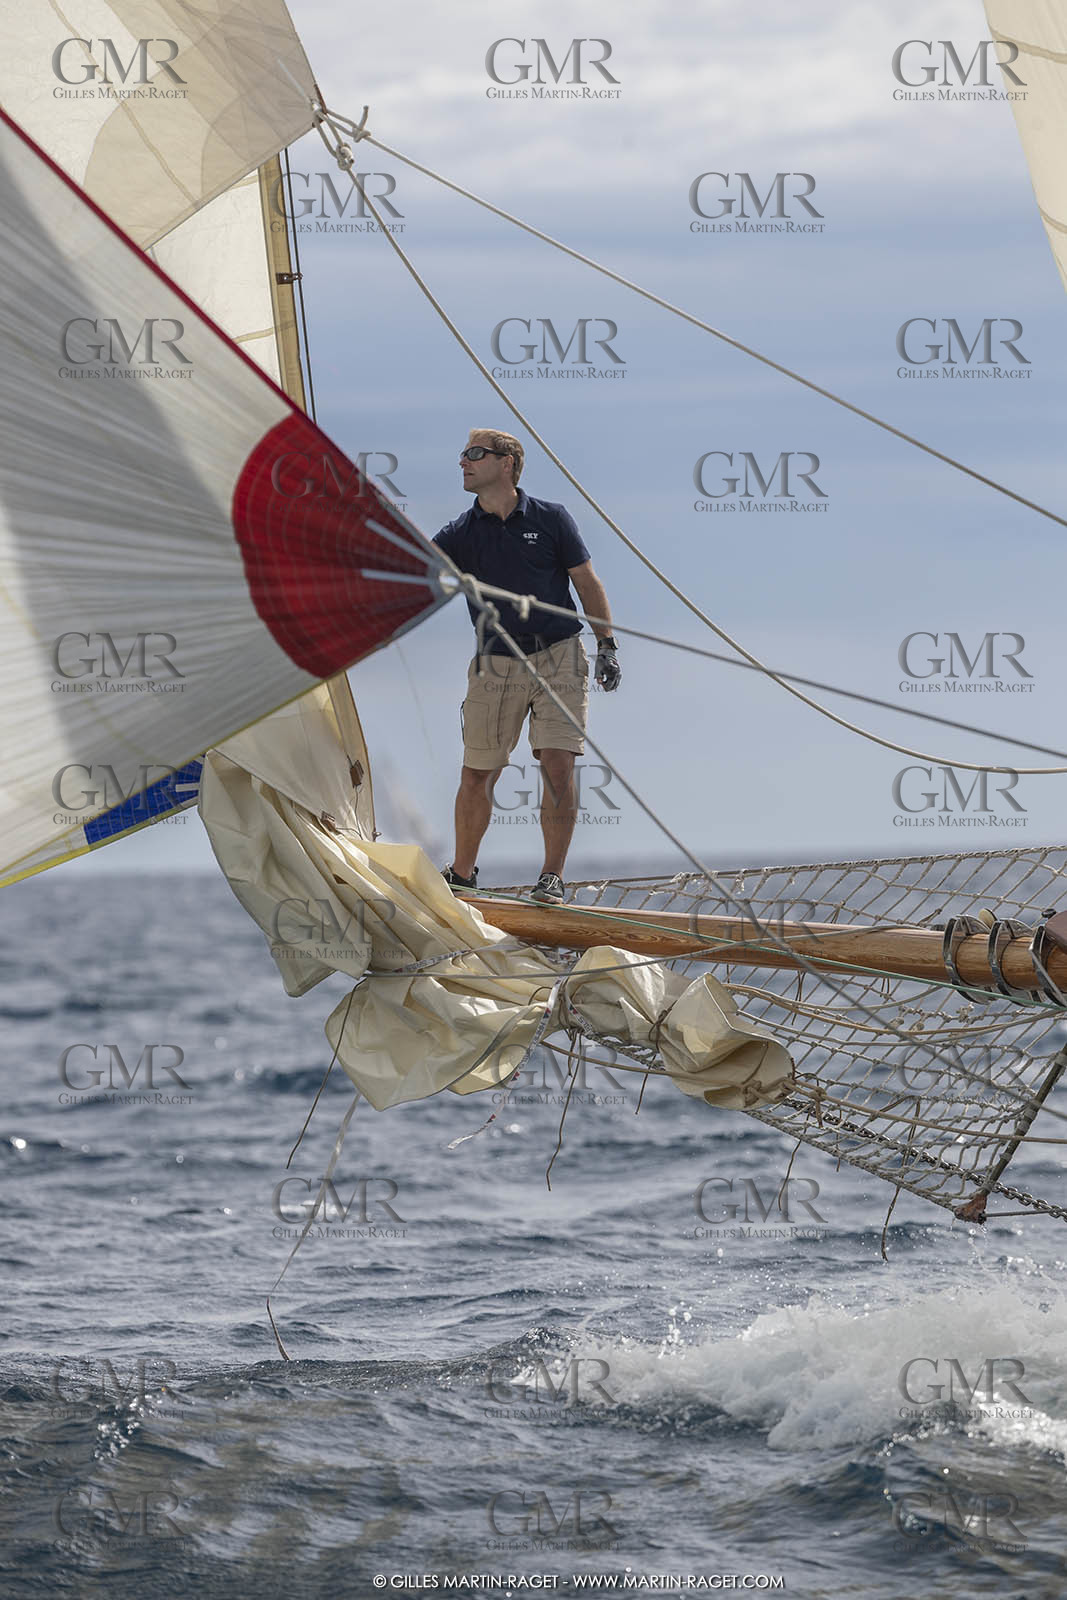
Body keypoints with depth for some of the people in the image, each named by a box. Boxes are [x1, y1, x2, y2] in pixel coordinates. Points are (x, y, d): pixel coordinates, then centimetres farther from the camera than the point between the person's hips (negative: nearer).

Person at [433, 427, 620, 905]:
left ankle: (552, 877, -3)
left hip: (558, 656, -2)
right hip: (495, 664, 2)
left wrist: (606, 644, 1)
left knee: (557, 763, -11)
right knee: (476, 773, 3)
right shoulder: (459, 535, 4)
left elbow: (587, 582, 5)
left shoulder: (550, 519, 0)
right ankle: (462, 874, 20)